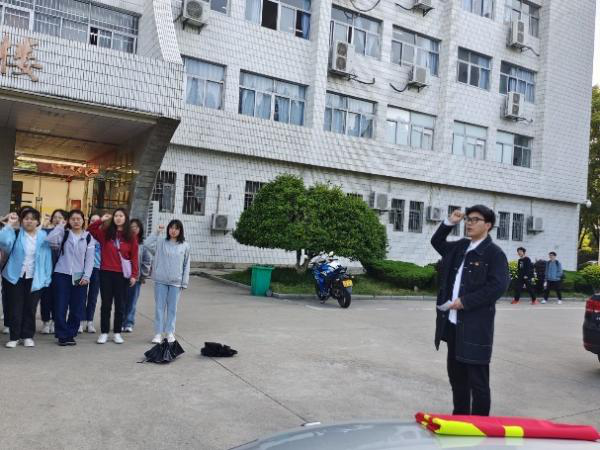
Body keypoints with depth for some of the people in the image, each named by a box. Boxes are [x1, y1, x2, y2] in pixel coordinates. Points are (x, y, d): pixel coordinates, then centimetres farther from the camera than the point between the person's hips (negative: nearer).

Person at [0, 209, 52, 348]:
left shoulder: (43, 236, 1)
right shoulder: (15, 233, -1)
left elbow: (47, 257, 2)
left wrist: (46, 278, -2)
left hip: (35, 279, 1)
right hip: (15, 277, -1)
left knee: (30, 308, 7)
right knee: (15, 308, 4)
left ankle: (28, 336, 20)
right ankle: (14, 337, 17)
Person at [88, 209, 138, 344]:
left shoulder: (130, 237, 1)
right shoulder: (105, 233, 4)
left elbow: (134, 257, 0)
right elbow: (89, 231, 3)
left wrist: (134, 275, -5)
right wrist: (101, 221, -6)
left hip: (122, 274, -1)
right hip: (106, 273, 1)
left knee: (120, 305, 7)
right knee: (106, 304, 7)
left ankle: (117, 333, 17)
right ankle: (104, 332, 15)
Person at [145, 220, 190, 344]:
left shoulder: (185, 246, 4)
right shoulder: (161, 243, 2)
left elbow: (186, 266, 5)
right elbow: (148, 244, -16)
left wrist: (184, 282, 1)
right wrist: (157, 232, -12)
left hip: (176, 282, 1)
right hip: (160, 280, 0)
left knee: (172, 308, 8)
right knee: (159, 307, 4)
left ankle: (170, 332, 18)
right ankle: (158, 333, 11)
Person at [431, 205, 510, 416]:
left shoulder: (494, 253, -9)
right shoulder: (460, 247, 12)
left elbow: (499, 286, -19)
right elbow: (437, 243, 27)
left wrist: (465, 302, -19)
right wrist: (449, 222, 11)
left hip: (476, 326, -7)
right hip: (452, 323, 8)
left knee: (477, 380, 2)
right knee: (456, 374, 17)